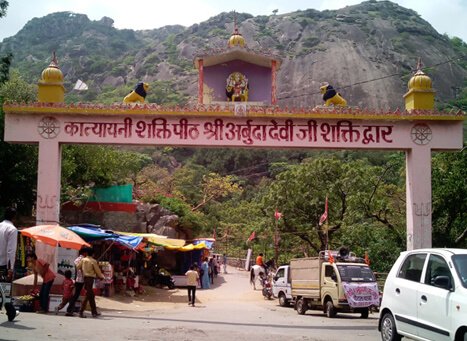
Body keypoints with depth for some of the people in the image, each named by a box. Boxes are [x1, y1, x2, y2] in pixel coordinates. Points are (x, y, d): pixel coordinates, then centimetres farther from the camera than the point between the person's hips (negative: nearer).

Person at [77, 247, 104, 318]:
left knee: (91, 295, 13)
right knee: (88, 295, -5)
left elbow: (78, 267, 7)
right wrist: (101, 276, 13)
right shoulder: (93, 261, -9)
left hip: (85, 277, 7)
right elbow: (97, 270, -4)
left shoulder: (83, 260, 5)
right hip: (90, 278, -7)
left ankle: (94, 312, 17)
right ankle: (81, 312, -12)